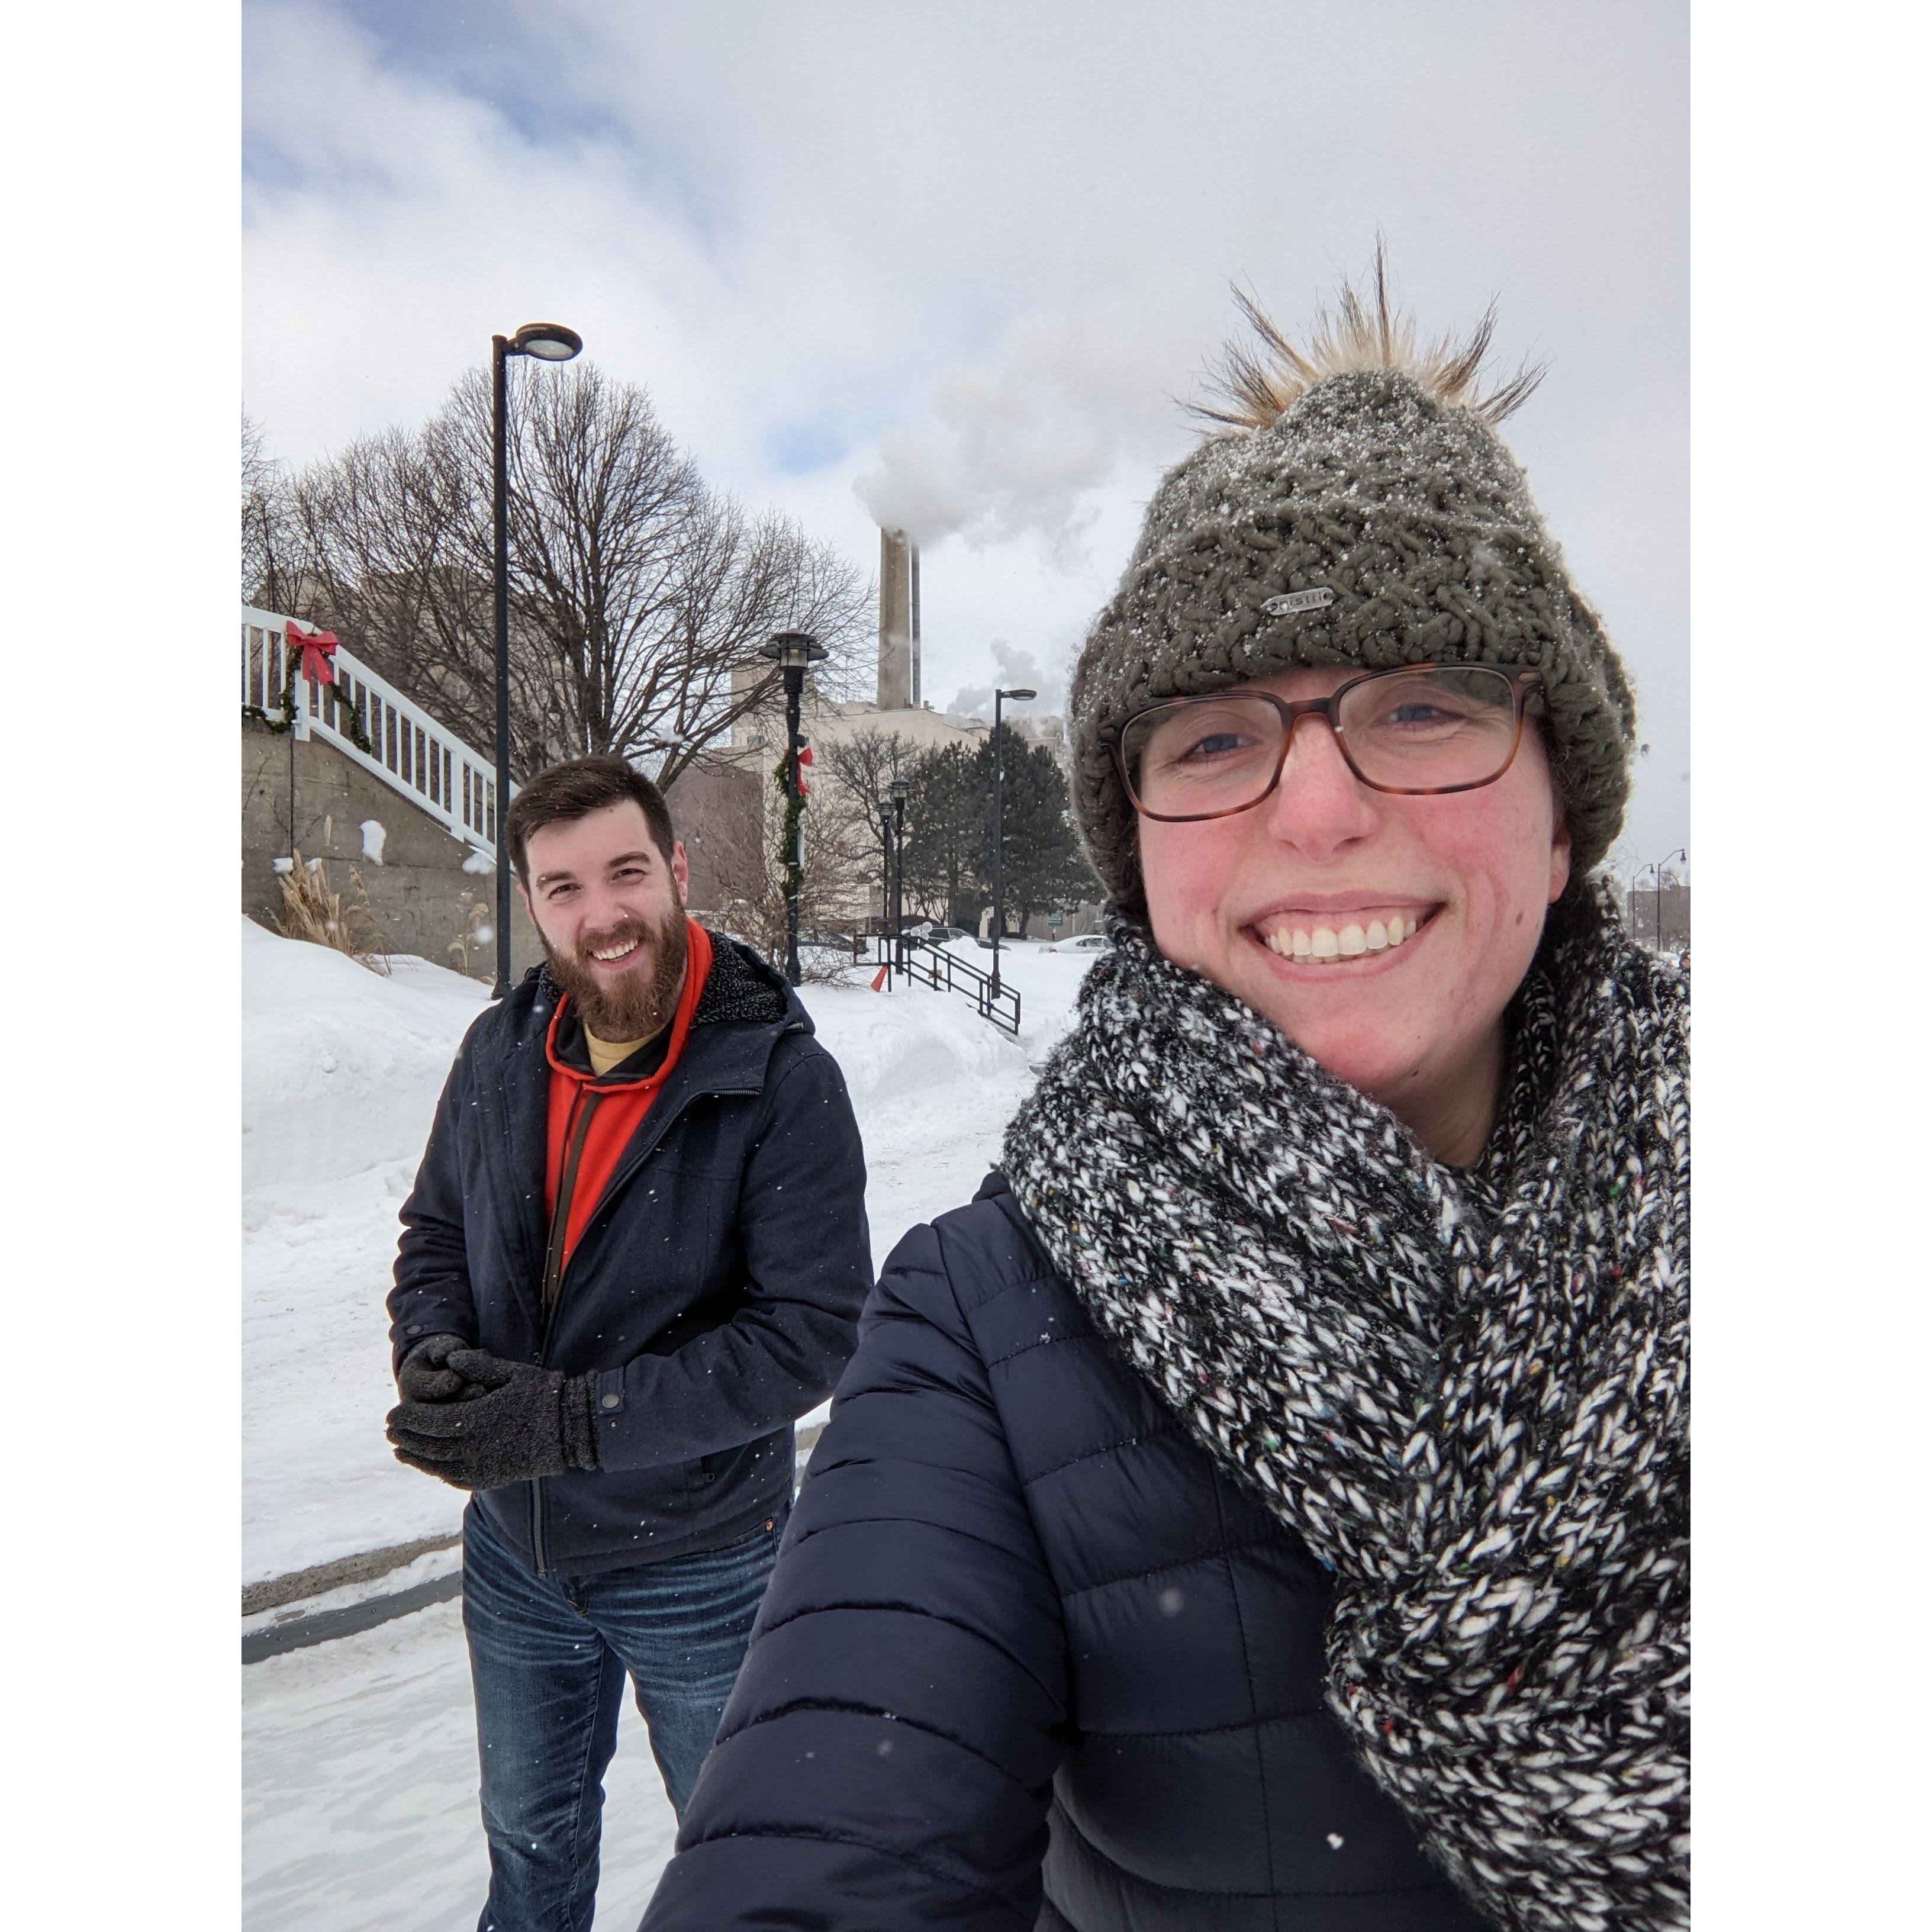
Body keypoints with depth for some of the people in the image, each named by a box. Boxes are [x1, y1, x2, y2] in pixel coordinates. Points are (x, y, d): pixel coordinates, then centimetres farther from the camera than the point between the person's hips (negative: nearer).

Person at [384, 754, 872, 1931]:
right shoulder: (500, 1054, -7)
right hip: (514, 1550, 5)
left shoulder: (780, 1080, -23)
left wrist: (573, 1418, -28)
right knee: (530, 1835, 31)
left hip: (699, 1565, -4)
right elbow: (436, 1234, 6)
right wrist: (434, 1356, -15)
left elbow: (817, 1329, -24)